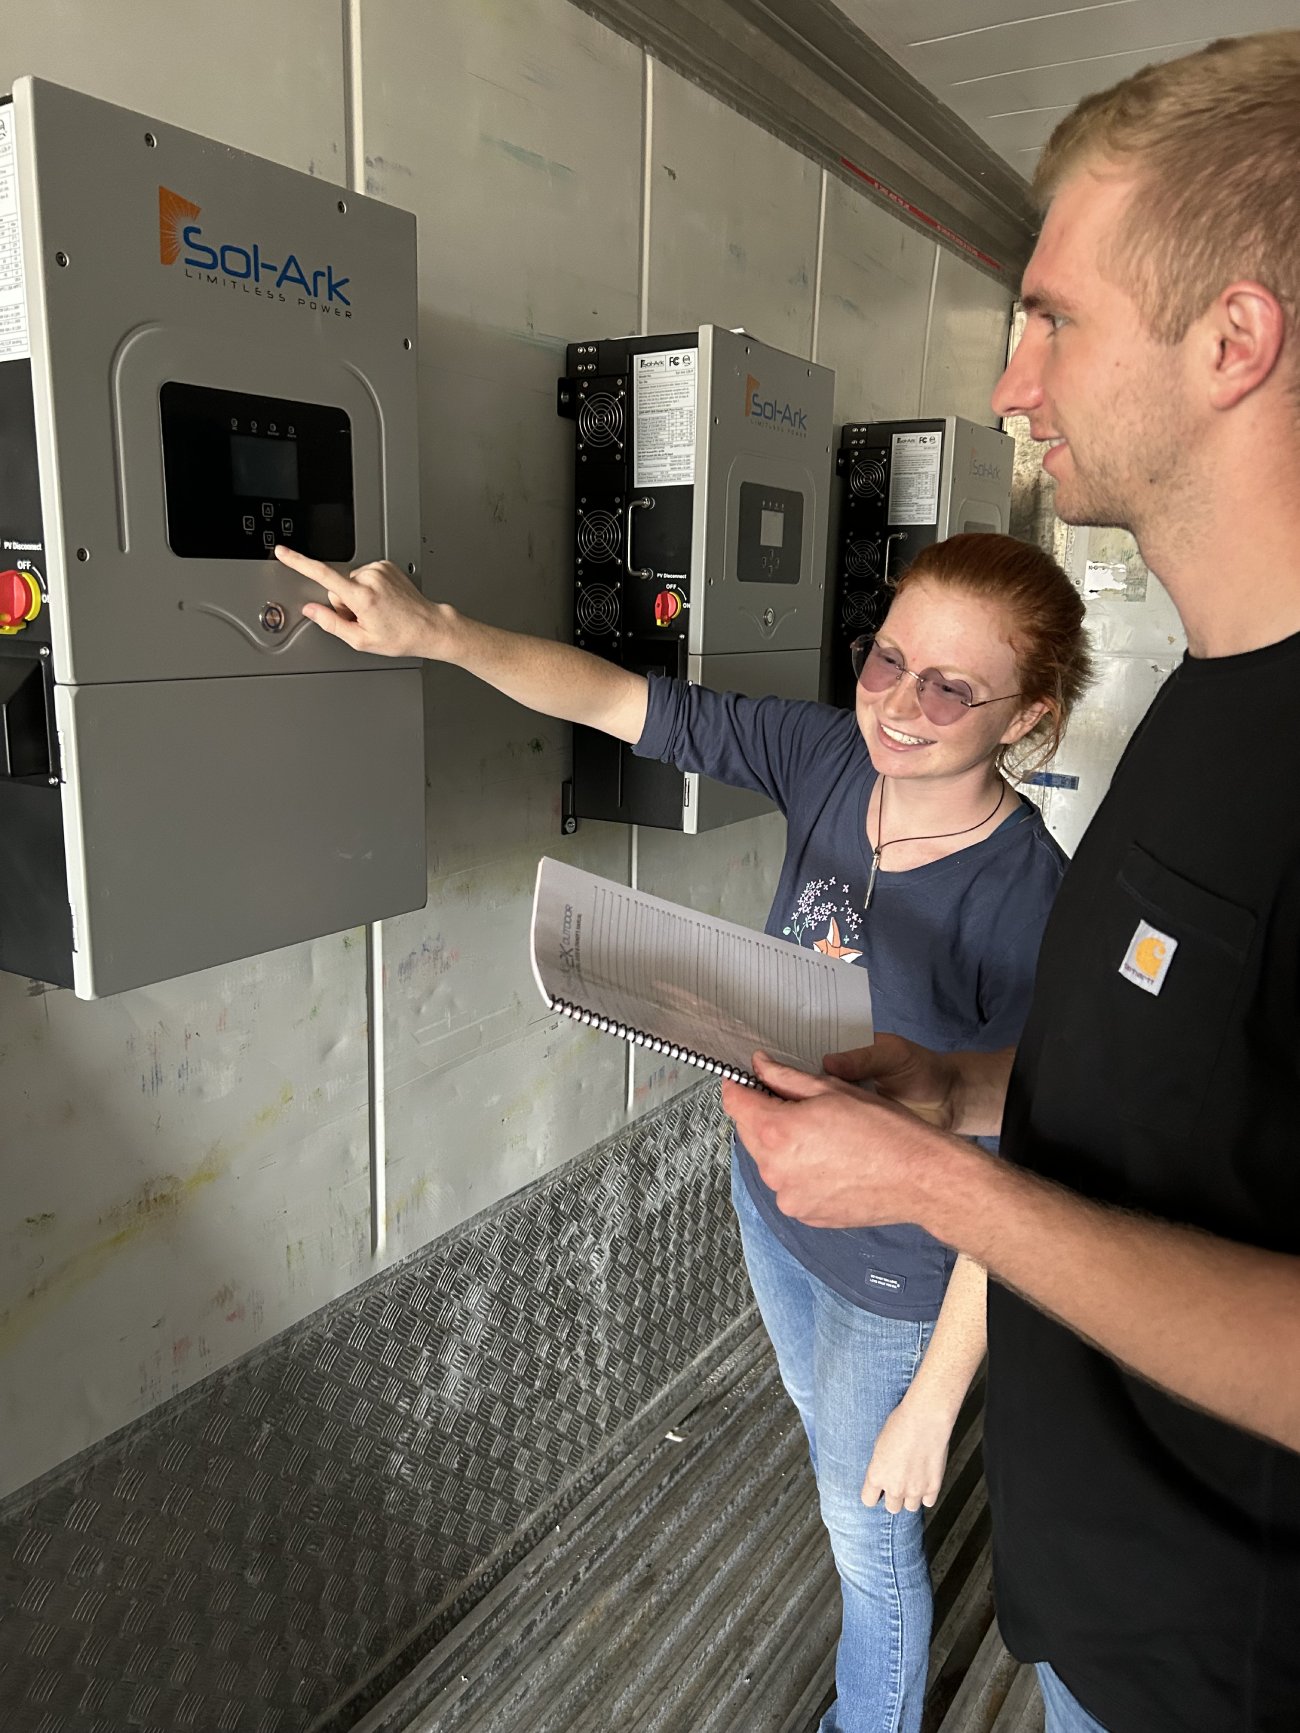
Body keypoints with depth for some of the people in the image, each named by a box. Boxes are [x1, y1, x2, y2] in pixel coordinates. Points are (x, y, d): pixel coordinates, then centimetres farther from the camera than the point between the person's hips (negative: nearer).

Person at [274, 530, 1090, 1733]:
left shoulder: (1033, 909, -32)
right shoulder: (829, 760, -18)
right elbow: (616, 700, -16)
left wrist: (934, 1402, -17)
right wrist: (434, 631, -29)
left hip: (895, 1281, -6)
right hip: (769, 1198, 7)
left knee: (866, 1527, 19)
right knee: (824, 1444, 33)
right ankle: (882, 1629, 66)